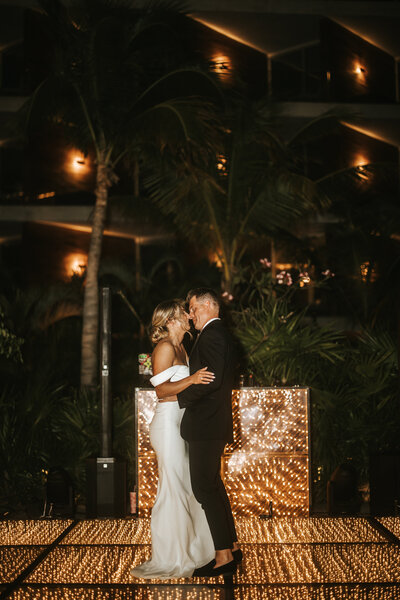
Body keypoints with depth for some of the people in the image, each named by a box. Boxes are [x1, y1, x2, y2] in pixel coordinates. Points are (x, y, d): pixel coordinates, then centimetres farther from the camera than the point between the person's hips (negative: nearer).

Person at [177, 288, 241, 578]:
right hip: (215, 422, 11)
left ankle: (224, 556, -6)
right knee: (213, 483, 17)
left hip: (205, 423, -11)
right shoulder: (222, 334, 19)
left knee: (205, 487, -8)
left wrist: (180, 396, -13)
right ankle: (232, 546, 23)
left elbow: (211, 379, -23)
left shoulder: (211, 334, -14)